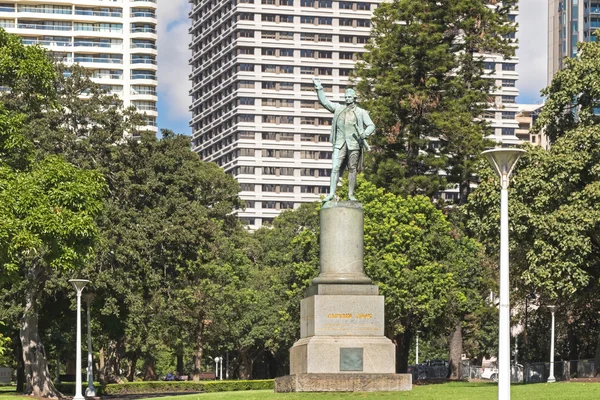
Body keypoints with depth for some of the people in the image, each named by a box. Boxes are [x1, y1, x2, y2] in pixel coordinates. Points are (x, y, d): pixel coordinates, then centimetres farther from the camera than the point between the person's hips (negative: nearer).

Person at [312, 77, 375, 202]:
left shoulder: (361, 112, 7)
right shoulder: (338, 108, 14)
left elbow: (371, 126, 4)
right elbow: (324, 101, 17)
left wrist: (365, 134, -15)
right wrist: (319, 88, 10)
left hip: (354, 144, -1)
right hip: (340, 144, 1)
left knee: (352, 169, 2)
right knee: (335, 168, -8)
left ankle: (351, 194, 7)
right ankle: (331, 194, -11)